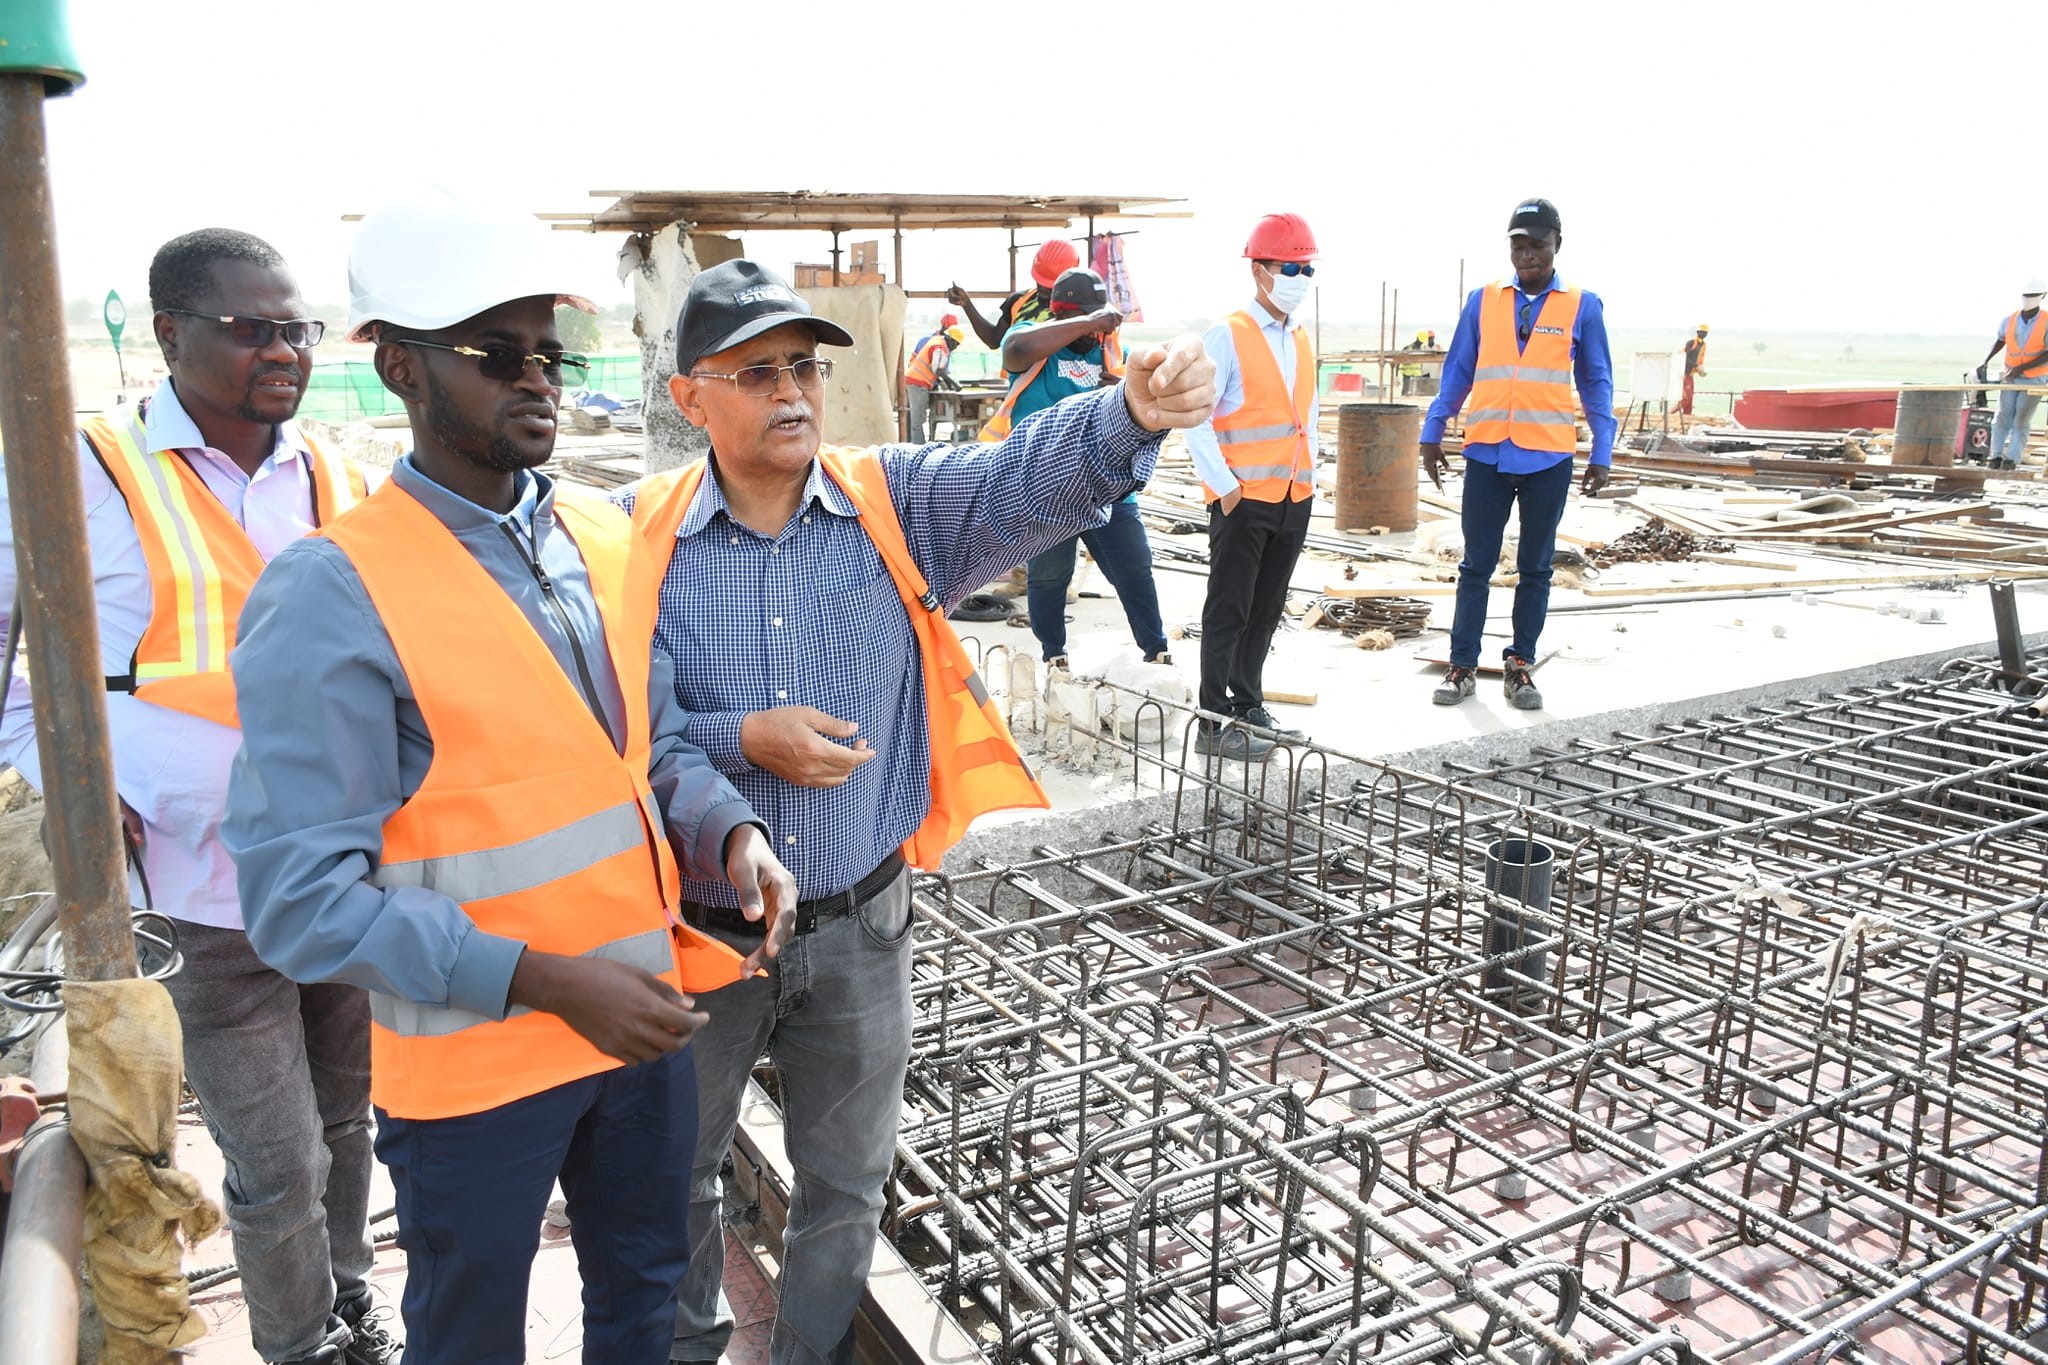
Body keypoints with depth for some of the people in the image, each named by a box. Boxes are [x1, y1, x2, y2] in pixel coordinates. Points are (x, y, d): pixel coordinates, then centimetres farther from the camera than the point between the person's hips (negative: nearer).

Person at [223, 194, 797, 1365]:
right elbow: (303, 896, -20)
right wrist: (544, 979, -25)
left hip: (646, 1019, 5)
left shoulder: (610, 538, 0)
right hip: (473, 1062, -5)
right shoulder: (332, 597, -19)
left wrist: (732, 831, -12)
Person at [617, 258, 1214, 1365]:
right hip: (697, 932, 0)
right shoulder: (639, 533, -9)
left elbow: (1029, 478, -24)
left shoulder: (898, 505, -7)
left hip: (859, 930, 1)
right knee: (676, 1170, 22)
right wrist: (739, 741, -23)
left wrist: (1132, 412, -43)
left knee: (847, 1181, 20)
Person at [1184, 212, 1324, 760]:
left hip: (1295, 498, 7)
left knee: (1266, 612, 13)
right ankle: (1213, 724, 3)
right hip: (1244, 499, -7)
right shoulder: (1227, 336, -8)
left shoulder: (1301, 340, 13)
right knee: (1229, 612, -2)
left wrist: (1308, 473, 14)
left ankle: (1249, 709, 24)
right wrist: (1225, 486, -15)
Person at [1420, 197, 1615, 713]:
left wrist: (1601, 453, 2)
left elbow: (1597, 383, 7)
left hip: (1549, 459, 0)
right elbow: (1457, 372, 10)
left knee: (1535, 568, 9)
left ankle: (1520, 666, 19)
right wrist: (1432, 434, 7)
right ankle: (1462, 666, 11)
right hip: (1486, 456, 0)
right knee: (1476, 565, 5)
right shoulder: (1483, 301, 5)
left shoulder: (1582, 306, 3)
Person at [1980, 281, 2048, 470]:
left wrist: (2021, 368, -25)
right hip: (2010, 378, 3)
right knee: (2003, 417, -1)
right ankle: (1997, 456, 7)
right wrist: (1985, 363, 8)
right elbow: (1999, 340, 18)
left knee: (2022, 420, -4)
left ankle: (2012, 459, -3)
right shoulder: (2010, 320, -3)